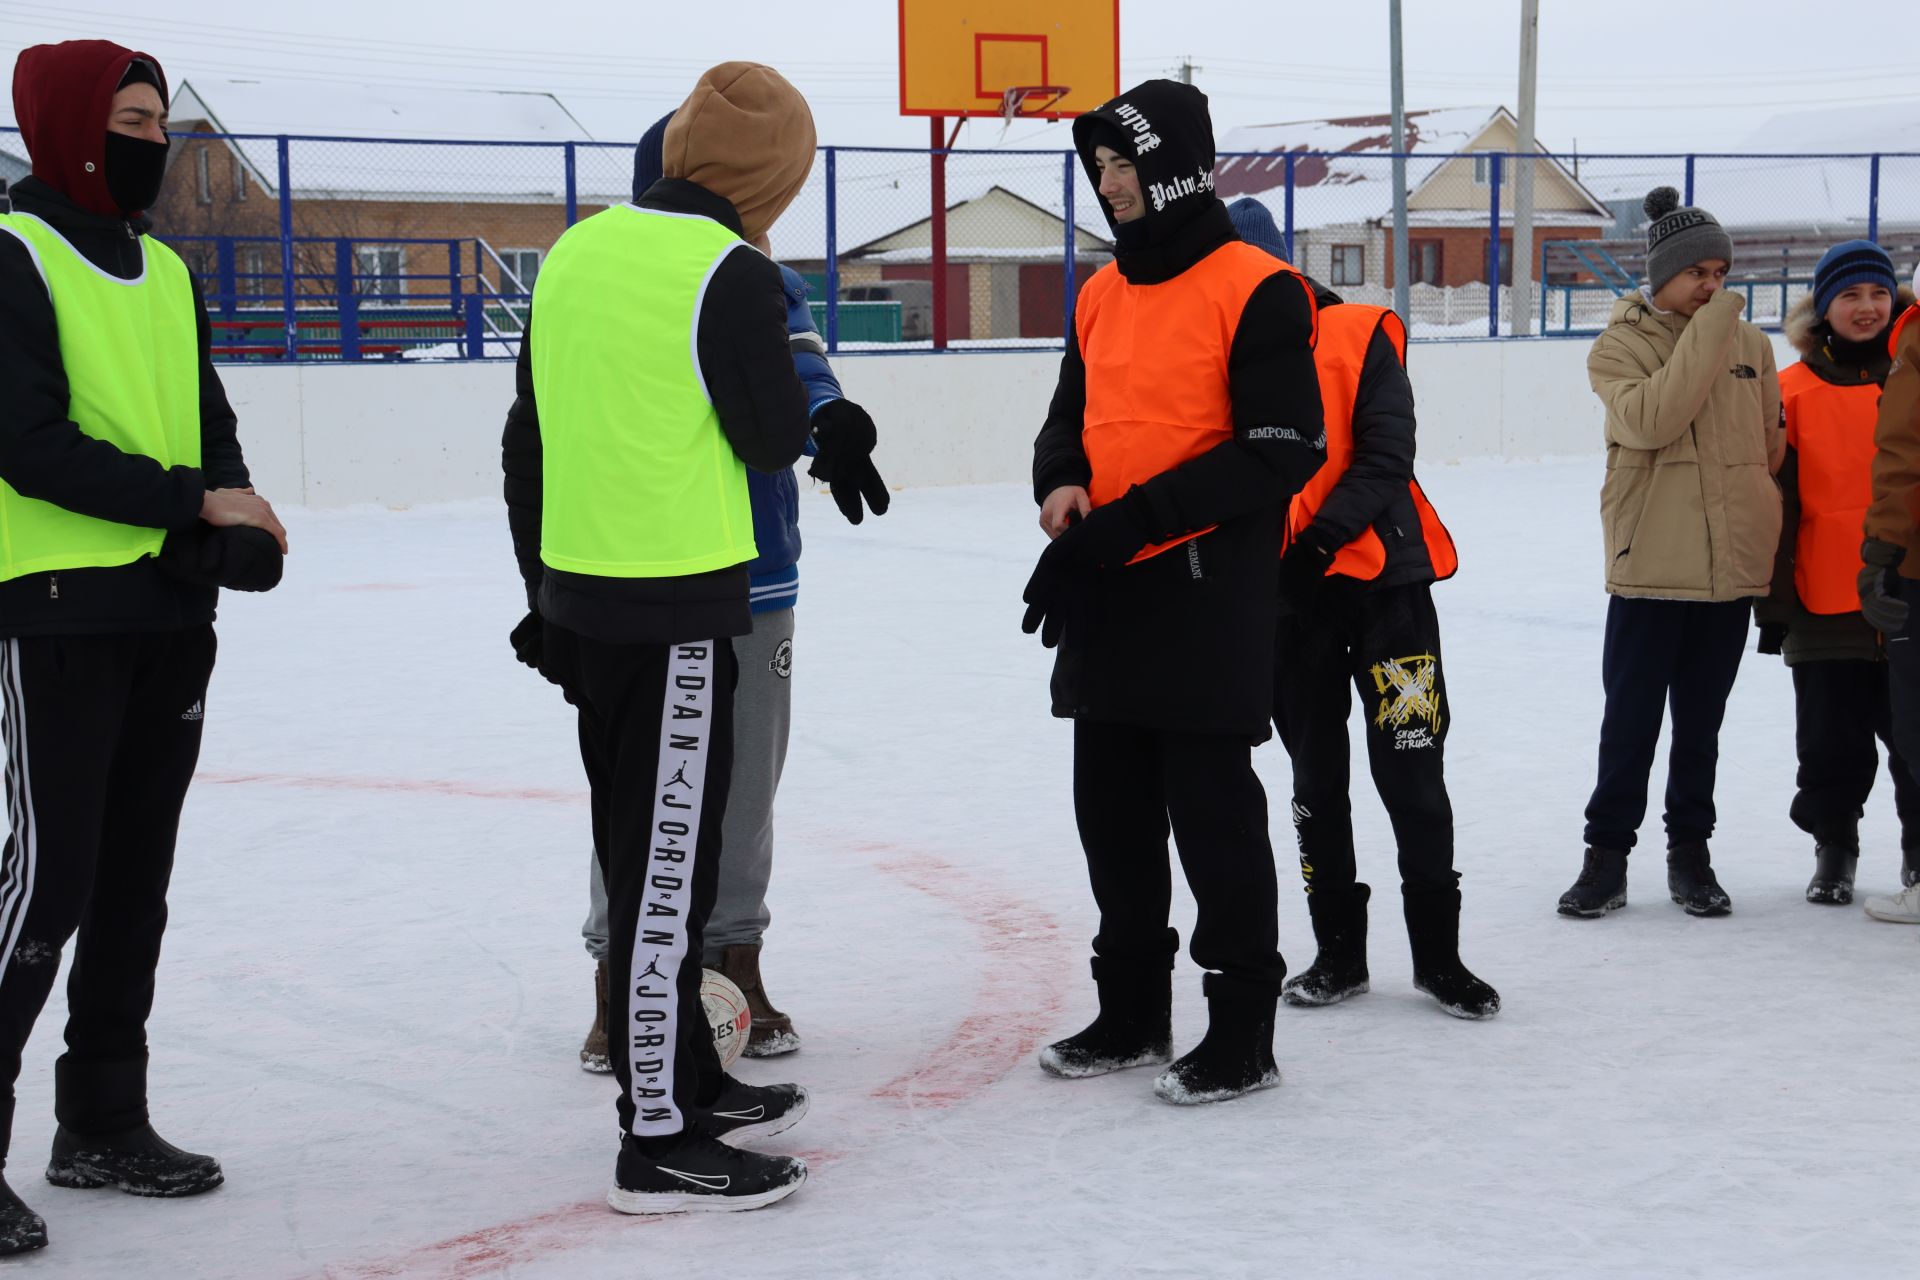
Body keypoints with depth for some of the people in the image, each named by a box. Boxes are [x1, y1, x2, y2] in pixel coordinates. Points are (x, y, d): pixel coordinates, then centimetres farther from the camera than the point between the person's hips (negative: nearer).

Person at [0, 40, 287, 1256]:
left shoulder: (166, 273, 14)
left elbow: (212, 431, 13)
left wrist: (236, 536, -7)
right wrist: (194, 503, -17)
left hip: (171, 617, 8)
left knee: (134, 879, 13)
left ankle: (104, 1122, 24)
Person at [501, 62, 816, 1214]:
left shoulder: (579, 250, 10)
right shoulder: (730, 271, -14)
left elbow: (528, 438, 14)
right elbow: (775, 439, -8)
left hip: (581, 597, 8)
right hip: (678, 609, -8)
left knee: (646, 852, 18)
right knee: (670, 863, -2)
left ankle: (686, 1078, 32)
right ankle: (660, 1142, 3)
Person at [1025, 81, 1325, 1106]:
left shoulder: (1256, 291, -11)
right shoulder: (1100, 297, 13)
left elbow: (1281, 452, -16)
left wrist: (1133, 520, -20)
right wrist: (1060, 486, -4)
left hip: (1207, 599, -7)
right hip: (1102, 600, 8)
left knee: (1213, 816, -1)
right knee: (1113, 815, 13)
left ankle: (1243, 1035, 10)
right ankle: (1132, 1014, 27)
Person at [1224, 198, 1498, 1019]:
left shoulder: (1362, 337, -4)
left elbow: (1386, 457, -11)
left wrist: (1326, 529, -23)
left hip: (1380, 574, -3)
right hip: (1284, 591, 4)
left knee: (1411, 770, -2)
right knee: (1315, 775, 10)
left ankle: (1437, 953, 11)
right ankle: (1339, 951, 21)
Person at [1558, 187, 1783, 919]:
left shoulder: (1751, 345, 8)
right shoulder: (1619, 347, -3)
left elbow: (1773, 446, 17)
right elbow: (1649, 421, -22)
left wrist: (1769, 532, 15)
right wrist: (1707, 331, -20)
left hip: (1731, 568, 3)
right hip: (1650, 568, -3)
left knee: (1701, 720, 12)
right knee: (1631, 720, 1)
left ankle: (1690, 851, 21)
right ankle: (1608, 853, 11)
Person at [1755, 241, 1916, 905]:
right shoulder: (1792, 392, 0)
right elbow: (1776, 502, 1)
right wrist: (1774, 601, -1)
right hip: (1826, 604, -1)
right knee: (1830, 743, 8)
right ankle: (1833, 848, 26)